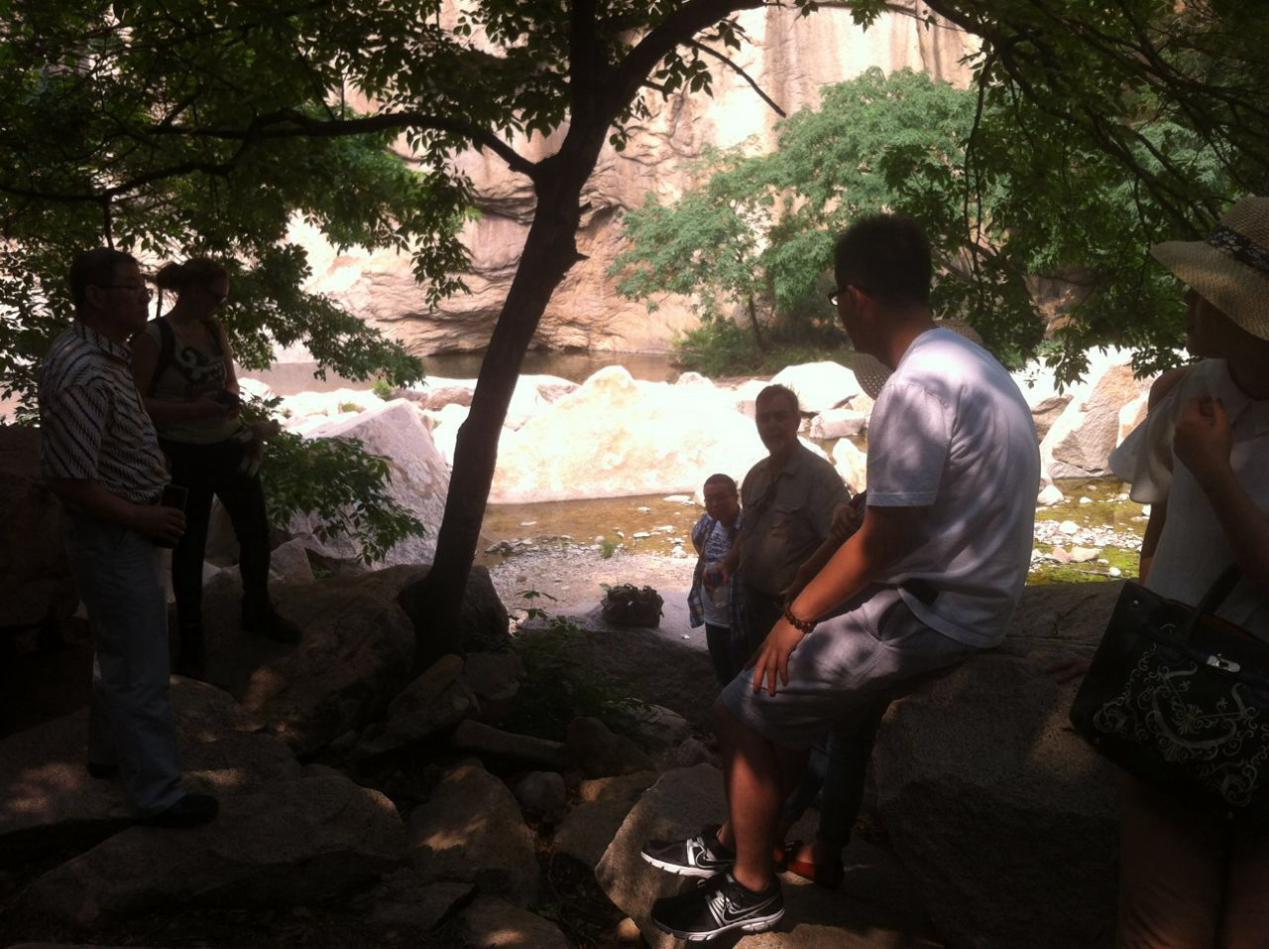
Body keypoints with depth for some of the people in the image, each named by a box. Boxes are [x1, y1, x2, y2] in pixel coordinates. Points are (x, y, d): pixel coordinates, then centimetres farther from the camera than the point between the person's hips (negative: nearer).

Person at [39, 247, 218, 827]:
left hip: (123, 532, 10)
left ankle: (108, 752, 41)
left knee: (120, 653, 24)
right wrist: (142, 518, -19)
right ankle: (158, 794, 11)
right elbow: (70, 480, -27)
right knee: (141, 667, 0)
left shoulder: (105, 353, 7)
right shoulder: (80, 373, -26)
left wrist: (147, 510, 12)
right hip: (111, 537, -10)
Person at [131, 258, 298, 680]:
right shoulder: (153, 337, -15)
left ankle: (258, 612, 39)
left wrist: (232, 398, -4)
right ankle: (190, 640, 24)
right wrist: (192, 410, -25)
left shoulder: (216, 330, 4)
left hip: (231, 446, 6)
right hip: (185, 456, -6)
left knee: (256, 530, 15)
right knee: (190, 547, 7)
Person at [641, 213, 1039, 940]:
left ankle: (752, 890, 15)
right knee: (788, 690, 20)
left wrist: (798, 617, -8)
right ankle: (732, 844, 31)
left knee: (748, 706, -1)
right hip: (959, 602, 10)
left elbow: (886, 540, -22)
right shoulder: (965, 361, 10)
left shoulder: (918, 387, -23)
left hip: (931, 614, -10)